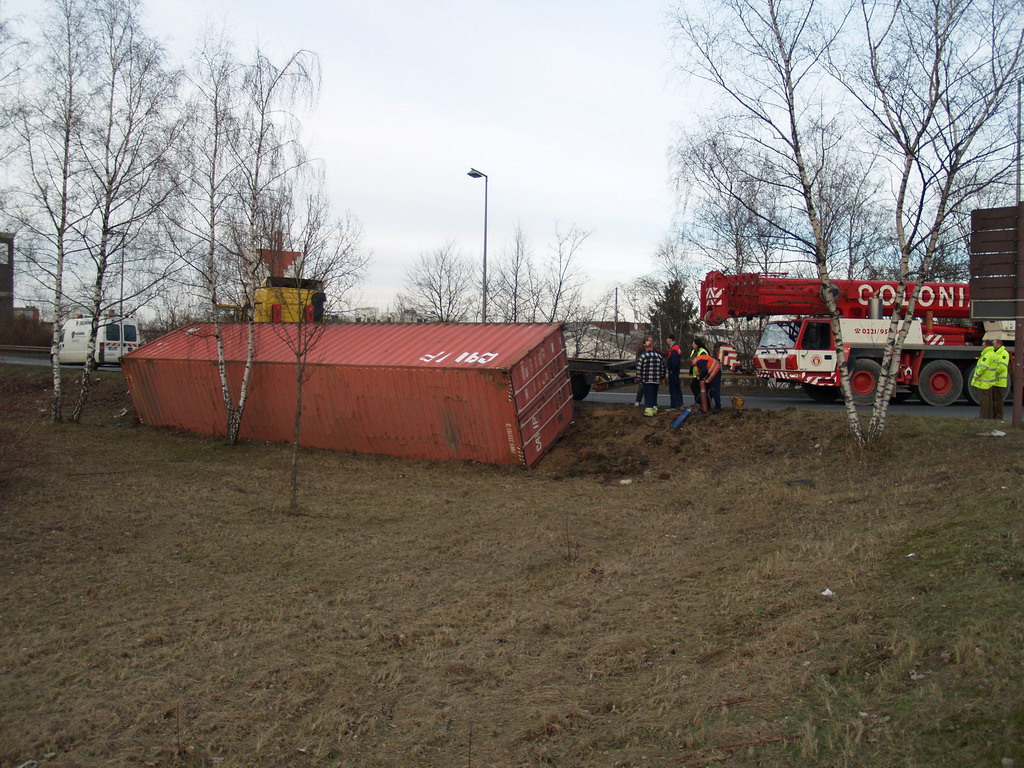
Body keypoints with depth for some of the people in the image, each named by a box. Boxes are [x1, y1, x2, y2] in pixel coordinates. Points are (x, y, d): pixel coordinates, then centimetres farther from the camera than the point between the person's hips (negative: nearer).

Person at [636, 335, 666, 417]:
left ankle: (648, 410, -6)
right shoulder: (659, 356, 6)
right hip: (657, 380, 5)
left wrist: (639, 378, 1)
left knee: (648, 395, -1)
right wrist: (661, 377, 21)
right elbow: (663, 368, 10)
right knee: (654, 394, 17)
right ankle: (654, 408, 25)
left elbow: (639, 368, -9)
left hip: (647, 380, -4)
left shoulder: (643, 356, -8)